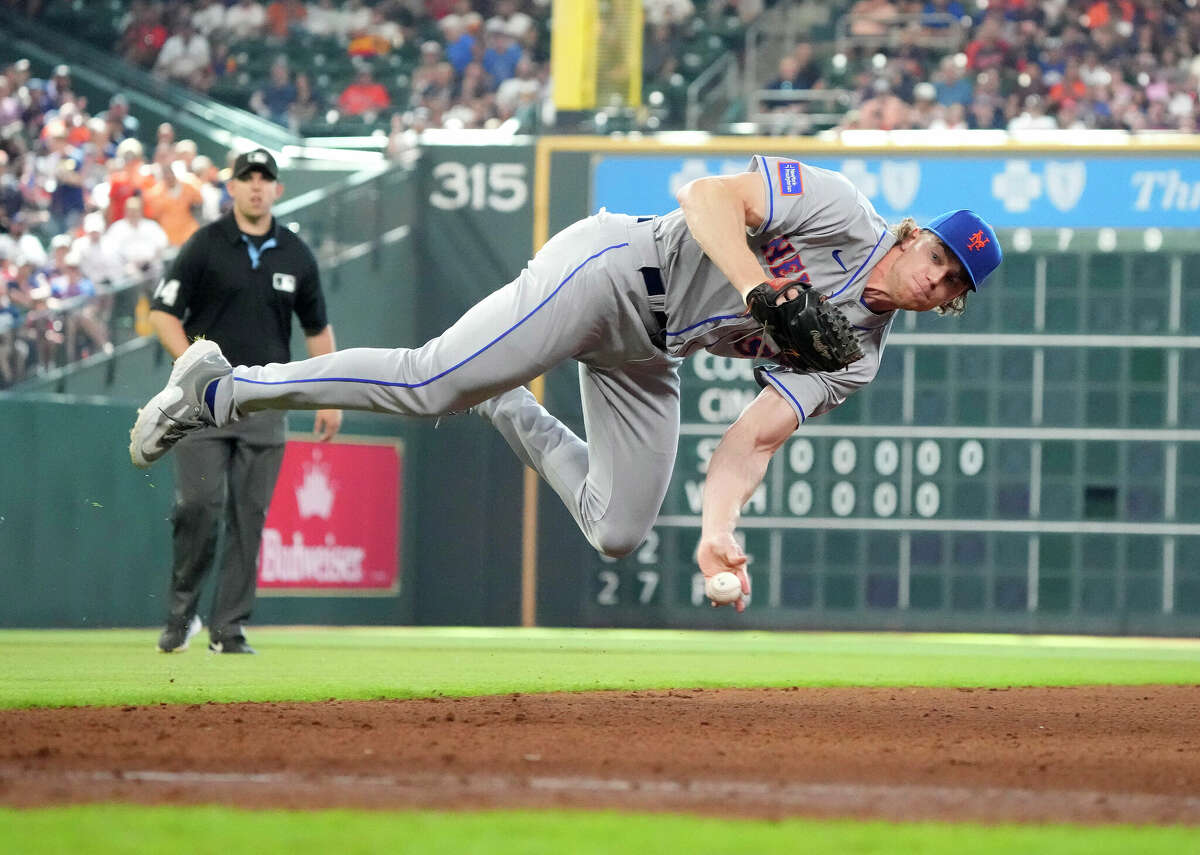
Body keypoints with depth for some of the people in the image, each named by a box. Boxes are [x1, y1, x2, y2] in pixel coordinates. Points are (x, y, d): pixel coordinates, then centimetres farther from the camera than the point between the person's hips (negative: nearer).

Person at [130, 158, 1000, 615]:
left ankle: (510, 414, 27)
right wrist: (757, 287, -31)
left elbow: (754, 438, -2)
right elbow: (707, 195, -18)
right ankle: (219, 390, -9)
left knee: (617, 531, 3)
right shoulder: (839, 208, -12)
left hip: (648, 356, 8)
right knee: (428, 382, -19)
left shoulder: (854, 354, 6)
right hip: (612, 268, -8)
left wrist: (719, 523, -18)